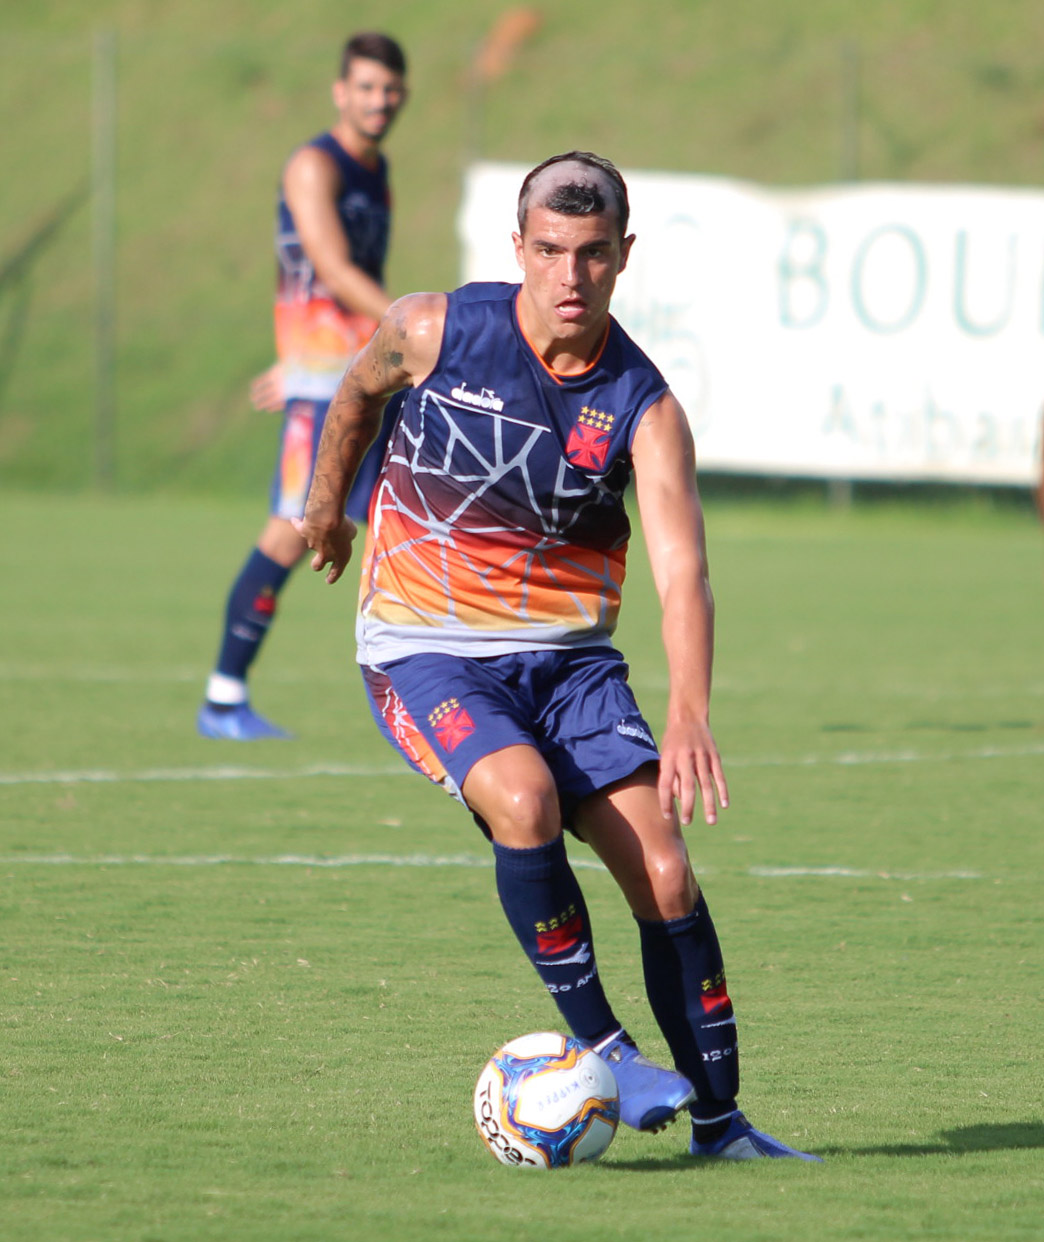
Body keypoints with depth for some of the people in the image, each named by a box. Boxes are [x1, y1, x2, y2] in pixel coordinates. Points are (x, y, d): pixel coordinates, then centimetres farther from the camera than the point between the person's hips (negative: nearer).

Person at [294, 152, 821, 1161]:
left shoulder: (644, 408, -11)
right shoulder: (433, 331, -10)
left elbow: (681, 572, -24)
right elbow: (358, 391, 15)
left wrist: (689, 715, -40)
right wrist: (327, 504, 29)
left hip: (568, 657, 2)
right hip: (422, 650, -2)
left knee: (664, 873, -11)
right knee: (524, 799, -30)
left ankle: (717, 1122, 3)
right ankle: (601, 1050, -15)